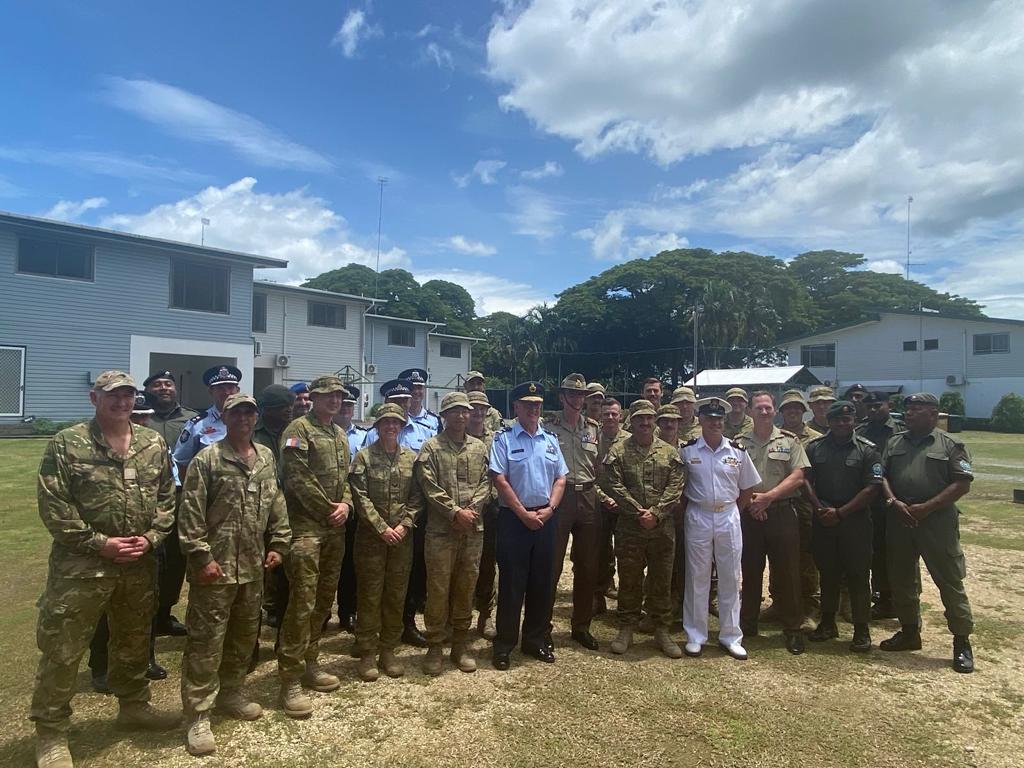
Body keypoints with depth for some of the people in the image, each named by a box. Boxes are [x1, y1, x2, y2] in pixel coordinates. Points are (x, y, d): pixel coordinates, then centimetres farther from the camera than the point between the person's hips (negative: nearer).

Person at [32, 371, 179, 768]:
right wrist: (98, 542, -15)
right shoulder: (67, 444, -8)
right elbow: (52, 504, -12)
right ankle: (50, 733, 22)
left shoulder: (154, 444, 4)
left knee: (134, 641, 19)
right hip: (81, 564, -4)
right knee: (61, 649, 4)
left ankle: (133, 705, 39)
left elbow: (167, 497, 7)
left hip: (140, 564, 4)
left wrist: (150, 537, -7)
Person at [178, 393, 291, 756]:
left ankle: (230, 692, 36)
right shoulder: (207, 459, -9)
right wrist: (201, 556, -16)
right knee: (206, 640, 1)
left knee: (245, 633, 18)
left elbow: (276, 504, 14)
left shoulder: (267, 458, 9)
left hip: (253, 565, 6)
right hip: (216, 564, -6)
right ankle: (198, 716, 12)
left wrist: (278, 543, 8)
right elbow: (190, 513, -12)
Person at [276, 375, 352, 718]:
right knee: (302, 602, -9)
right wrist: (328, 509, -11)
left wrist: (346, 505, -2)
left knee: (324, 599, 14)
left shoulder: (340, 435, 17)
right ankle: (290, 682, -1)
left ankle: (310, 665, 28)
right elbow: (297, 478, -16)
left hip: (335, 529, 8)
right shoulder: (299, 429, -8)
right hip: (306, 527, -8)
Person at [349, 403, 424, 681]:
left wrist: (404, 525, -8)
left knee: (396, 595, 9)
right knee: (370, 596, 3)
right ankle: (367, 653, 14)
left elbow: (417, 497, 5)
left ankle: (388, 650, 21)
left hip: (402, 536, 3)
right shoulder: (364, 456, -2)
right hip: (371, 534, -3)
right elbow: (361, 497, -8)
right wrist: (382, 528, -13)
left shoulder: (412, 457, 6)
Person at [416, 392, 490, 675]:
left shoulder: (479, 447, 12)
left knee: (466, 587, 11)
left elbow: (485, 483, 6)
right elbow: (430, 487, -9)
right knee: (438, 588, 2)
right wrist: (456, 512, -14)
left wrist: (472, 509, -9)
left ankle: (461, 644, 24)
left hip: (473, 529, 4)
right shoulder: (431, 447, -1)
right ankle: (435, 646, 16)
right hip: (440, 530, -3)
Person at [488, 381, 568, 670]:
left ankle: (536, 641, 26)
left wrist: (549, 508, -4)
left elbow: (560, 478, 10)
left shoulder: (550, 439, 11)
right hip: (514, 519, -5)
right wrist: (524, 513, -12)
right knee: (511, 583, 1)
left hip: (546, 519, 5)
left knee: (542, 582, 12)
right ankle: (504, 646, 14)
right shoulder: (504, 438, -5)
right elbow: (499, 480, -11)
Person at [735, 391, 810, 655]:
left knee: (787, 571, 3)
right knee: (749, 571, 9)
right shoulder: (739, 443, 7)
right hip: (749, 514, 1)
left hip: (782, 513, -1)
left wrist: (768, 497, -14)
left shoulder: (789, 440, 3)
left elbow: (798, 477, -5)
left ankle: (793, 629, 15)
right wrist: (750, 500, -12)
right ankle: (748, 624, 21)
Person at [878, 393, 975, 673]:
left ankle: (962, 643, 12)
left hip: (937, 521, -5)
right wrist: (893, 502, -9)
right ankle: (909, 633, 28)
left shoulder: (951, 445, -2)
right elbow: (882, 476, 10)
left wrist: (925, 508, -15)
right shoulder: (894, 443, 12)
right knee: (901, 579, 13)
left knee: (950, 581, 0)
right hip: (899, 520, 5)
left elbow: (962, 484, -9)